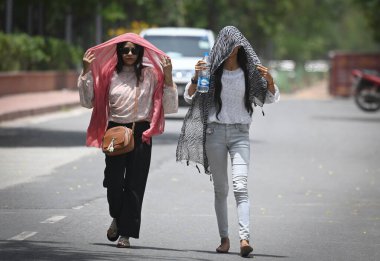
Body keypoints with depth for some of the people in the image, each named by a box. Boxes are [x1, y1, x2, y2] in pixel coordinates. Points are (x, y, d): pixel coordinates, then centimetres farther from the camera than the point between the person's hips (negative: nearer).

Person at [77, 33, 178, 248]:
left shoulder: (150, 75, 5)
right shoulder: (109, 74, 8)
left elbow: (169, 104, 2)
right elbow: (88, 101, 6)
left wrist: (168, 76, -8)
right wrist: (86, 72, 1)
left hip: (140, 134, -1)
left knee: (134, 184, -2)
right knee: (113, 180, -6)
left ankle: (126, 233, 4)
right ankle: (117, 218, 24)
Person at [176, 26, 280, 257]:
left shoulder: (249, 71, 3)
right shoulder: (212, 69, 2)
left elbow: (271, 98, 7)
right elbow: (189, 97, 0)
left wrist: (270, 81, -13)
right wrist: (196, 77, -18)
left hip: (240, 132, -1)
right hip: (215, 131, 1)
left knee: (240, 186, -16)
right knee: (220, 189, 6)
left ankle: (245, 238, -26)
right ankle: (224, 238, 13)